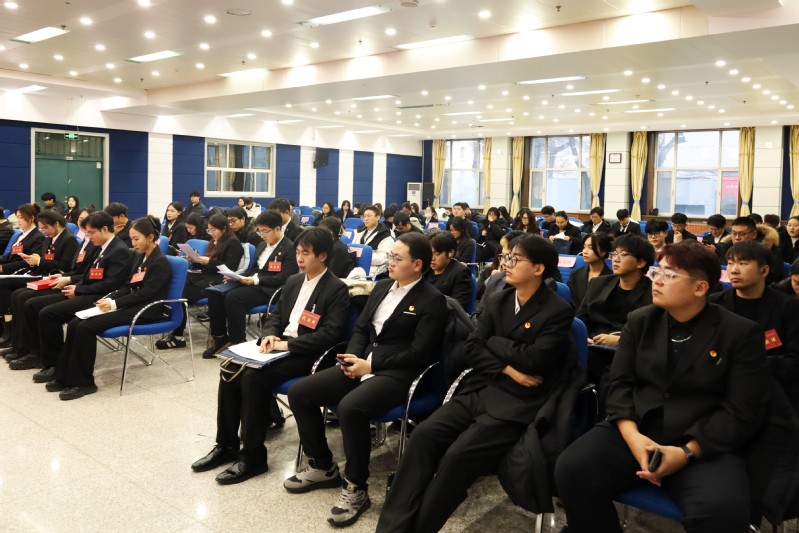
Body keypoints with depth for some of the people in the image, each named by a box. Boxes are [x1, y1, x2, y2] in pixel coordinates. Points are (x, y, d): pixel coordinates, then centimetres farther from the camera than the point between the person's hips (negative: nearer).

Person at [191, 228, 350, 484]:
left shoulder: (337, 289, -9)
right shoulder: (293, 281, 15)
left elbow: (330, 334, -18)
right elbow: (276, 316, 18)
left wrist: (287, 344, -20)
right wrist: (270, 335, -5)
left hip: (305, 355, -8)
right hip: (280, 345, 8)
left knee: (254, 376, -28)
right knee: (230, 369, -11)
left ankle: (253, 456, -15)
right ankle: (226, 445, 2)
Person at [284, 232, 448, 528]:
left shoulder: (433, 300, -7)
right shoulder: (381, 287, 16)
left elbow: (419, 353, -14)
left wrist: (370, 365, -15)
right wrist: (354, 357, -3)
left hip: (397, 373, -8)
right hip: (363, 363, 8)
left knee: (350, 407, -35)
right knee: (299, 392, -5)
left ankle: (356, 487, -13)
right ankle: (323, 467, 12)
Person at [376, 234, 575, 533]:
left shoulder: (558, 311, -5)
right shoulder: (498, 302, 14)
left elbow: (533, 360, -15)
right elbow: (472, 348, 6)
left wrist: (492, 341, -2)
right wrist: (507, 369, -10)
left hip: (517, 403, -5)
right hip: (481, 390, 6)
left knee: (459, 455, -25)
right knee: (424, 435, -16)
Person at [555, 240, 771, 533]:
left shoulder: (741, 333, 0)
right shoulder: (640, 320, 10)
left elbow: (744, 411, -5)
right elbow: (620, 382, 5)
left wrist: (686, 452, -17)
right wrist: (632, 435, -14)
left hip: (705, 446, -3)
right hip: (634, 432, 3)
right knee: (571, 468, -22)